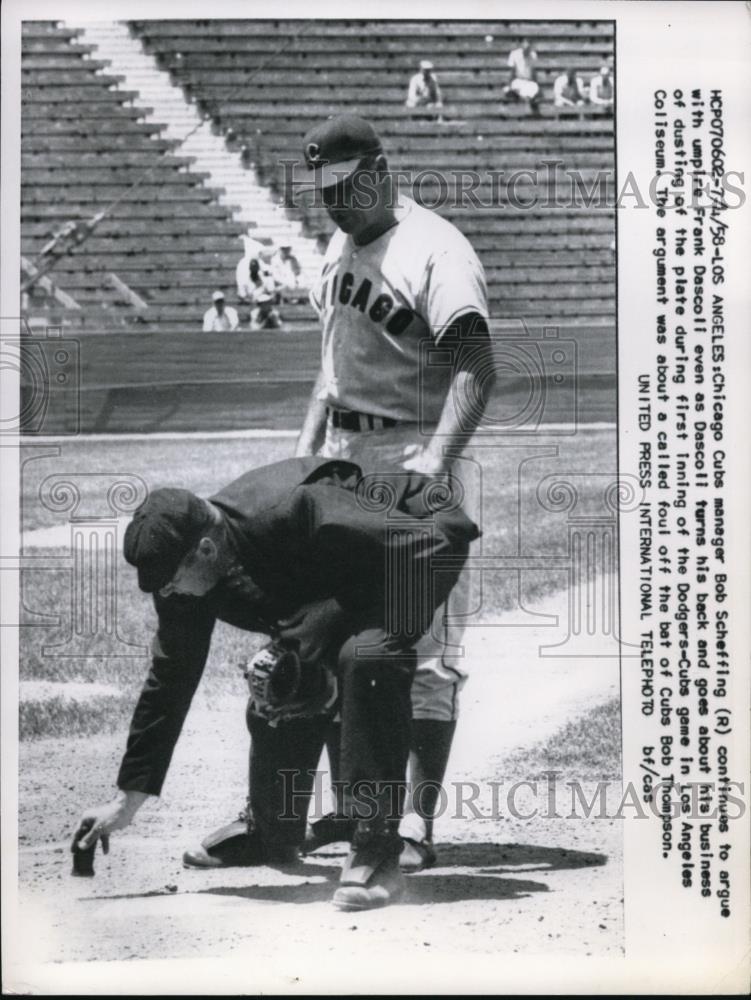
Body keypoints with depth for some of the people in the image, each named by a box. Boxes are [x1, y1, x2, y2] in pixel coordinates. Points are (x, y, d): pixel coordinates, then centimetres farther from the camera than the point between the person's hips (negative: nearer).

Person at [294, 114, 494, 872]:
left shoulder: (434, 248, -14)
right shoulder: (339, 248, 14)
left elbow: (475, 368, -25)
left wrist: (435, 459, -38)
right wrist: (305, 449, 14)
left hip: (413, 456, -9)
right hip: (342, 457, 9)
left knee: (422, 646, -6)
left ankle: (417, 825, -3)